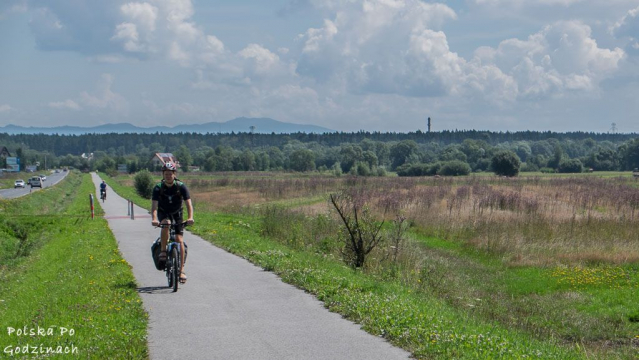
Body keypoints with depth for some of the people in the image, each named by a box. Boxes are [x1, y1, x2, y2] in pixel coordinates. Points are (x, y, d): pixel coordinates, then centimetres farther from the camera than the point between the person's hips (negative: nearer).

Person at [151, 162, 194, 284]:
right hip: (163, 213, 0)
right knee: (166, 224, -36)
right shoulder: (158, 188, -19)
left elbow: (188, 204, -24)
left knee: (179, 240, -11)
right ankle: (163, 251, -22)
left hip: (177, 213, 0)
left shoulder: (181, 186, -19)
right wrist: (154, 219, -45)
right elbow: (154, 205, -27)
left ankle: (181, 269, -7)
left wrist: (190, 218, -42)